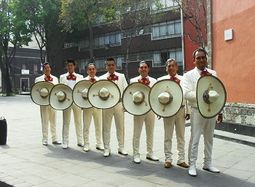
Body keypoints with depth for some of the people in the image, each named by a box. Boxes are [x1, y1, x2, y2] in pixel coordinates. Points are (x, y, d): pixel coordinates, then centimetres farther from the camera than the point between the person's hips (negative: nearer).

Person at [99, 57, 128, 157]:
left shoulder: (121, 76, 7)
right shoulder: (102, 78, 5)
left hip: (119, 104, 1)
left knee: (120, 127, 7)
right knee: (106, 127, 4)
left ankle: (121, 148, 19)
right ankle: (106, 149, 14)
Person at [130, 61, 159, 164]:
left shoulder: (153, 81, 10)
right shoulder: (133, 80, 4)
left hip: (150, 109, 3)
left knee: (150, 132, 11)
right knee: (137, 133, 1)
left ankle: (150, 153, 23)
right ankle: (136, 154, 10)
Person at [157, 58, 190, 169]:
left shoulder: (182, 80, 3)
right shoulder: (161, 80, 1)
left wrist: (188, 111, -2)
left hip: (181, 110, 1)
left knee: (181, 136, 10)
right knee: (168, 136, 7)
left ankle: (181, 159, 20)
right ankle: (168, 159, 17)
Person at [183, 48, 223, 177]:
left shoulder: (213, 74, 9)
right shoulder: (189, 75, -3)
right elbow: (186, 94, -13)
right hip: (197, 111, -4)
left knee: (209, 138, 14)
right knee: (194, 139, -1)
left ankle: (207, 163, 27)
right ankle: (192, 165, 10)